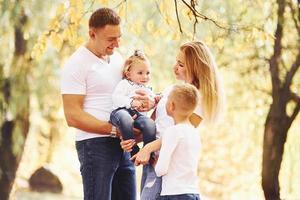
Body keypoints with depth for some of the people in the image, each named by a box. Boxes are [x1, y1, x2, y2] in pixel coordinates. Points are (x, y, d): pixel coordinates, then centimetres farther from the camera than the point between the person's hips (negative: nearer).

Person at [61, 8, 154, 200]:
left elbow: (130, 91, 24)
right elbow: (73, 116, -13)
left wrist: (148, 101, -1)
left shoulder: (117, 58, 15)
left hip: (122, 144, 7)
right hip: (95, 145, -7)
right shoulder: (77, 64, -7)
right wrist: (115, 129, -18)